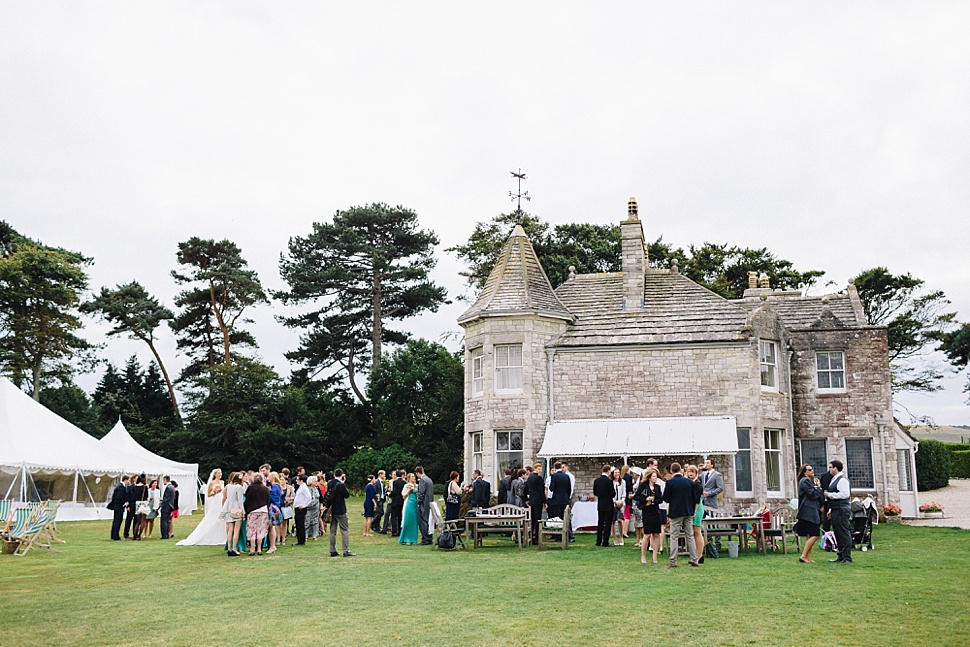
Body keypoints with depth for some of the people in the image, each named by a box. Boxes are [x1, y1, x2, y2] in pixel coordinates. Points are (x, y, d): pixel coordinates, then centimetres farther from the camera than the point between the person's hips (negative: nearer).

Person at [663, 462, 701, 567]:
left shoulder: (670, 482, -11)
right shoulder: (690, 481, 2)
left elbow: (665, 498, -8)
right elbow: (695, 498, 6)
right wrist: (692, 512, 16)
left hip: (675, 513, -4)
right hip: (688, 512, 4)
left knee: (674, 537, 1)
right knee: (690, 536, 10)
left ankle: (673, 561, -1)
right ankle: (694, 560, 11)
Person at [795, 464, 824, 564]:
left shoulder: (810, 481, 21)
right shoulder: (805, 481, -11)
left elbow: (817, 496, 24)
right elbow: (812, 495, -17)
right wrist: (818, 487, -4)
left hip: (810, 512, 10)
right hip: (808, 512, -10)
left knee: (810, 535, 9)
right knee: (814, 535, -12)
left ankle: (808, 557, 11)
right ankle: (803, 556, -11)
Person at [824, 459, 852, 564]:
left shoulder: (842, 479, -12)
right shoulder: (835, 479, 20)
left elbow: (845, 494, -23)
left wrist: (829, 495, -16)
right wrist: (830, 510, 22)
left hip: (842, 511, -10)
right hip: (835, 511, 10)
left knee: (844, 534, -7)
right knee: (838, 534, 13)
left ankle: (847, 558, -6)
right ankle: (841, 556, 19)